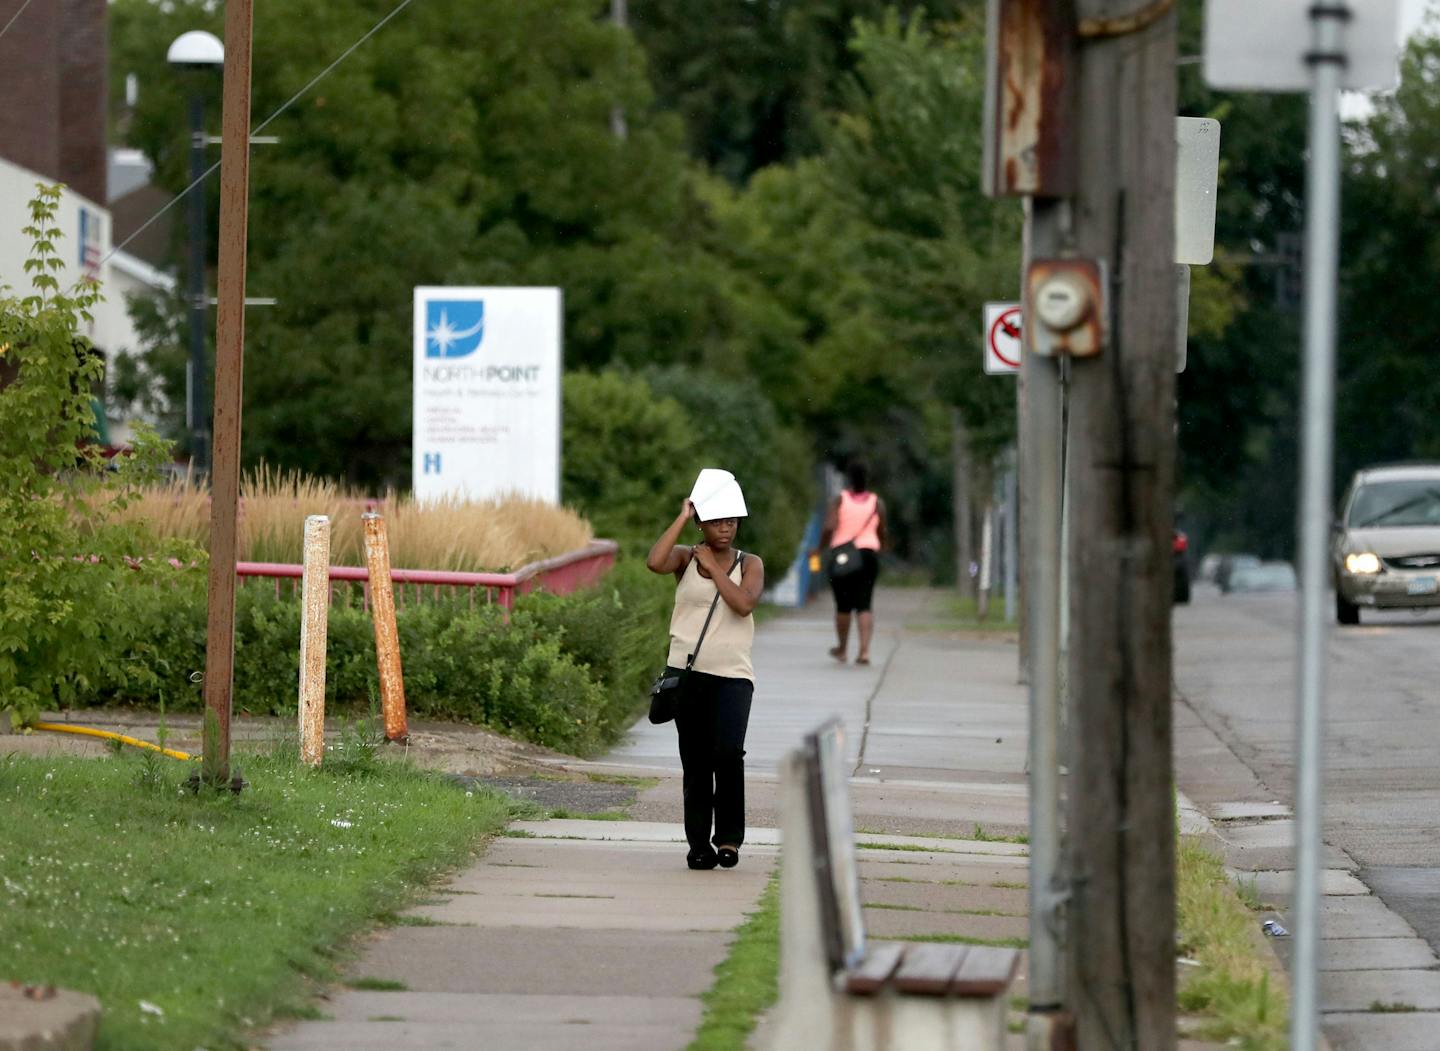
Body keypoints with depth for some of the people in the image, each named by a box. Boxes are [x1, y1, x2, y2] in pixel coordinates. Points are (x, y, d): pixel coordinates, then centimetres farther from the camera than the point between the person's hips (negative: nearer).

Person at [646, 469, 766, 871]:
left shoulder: (749, 565, 6)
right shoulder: (685, 557, 4)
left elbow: (744, 604, -13)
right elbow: (654, 563, -18)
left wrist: (712, 566, -7)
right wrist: (681, 519, -11)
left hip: (733, 674, -1)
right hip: (688, 672, 1)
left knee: (728, 751, -18)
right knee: (696, 762, 3)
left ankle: (729, 836, -6)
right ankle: (699, 844, 10)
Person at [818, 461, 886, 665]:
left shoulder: (840, 500, -4)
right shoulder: (876, 503, 1)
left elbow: (829, 528, -15)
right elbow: (881, 532, 8)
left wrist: (821, 547, 0)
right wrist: (881, 548, 28)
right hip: (868, 553, 1)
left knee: (843, 605, 11)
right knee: (864, 604, -1)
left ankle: (842, 649, 25)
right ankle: (864, 650, -15)